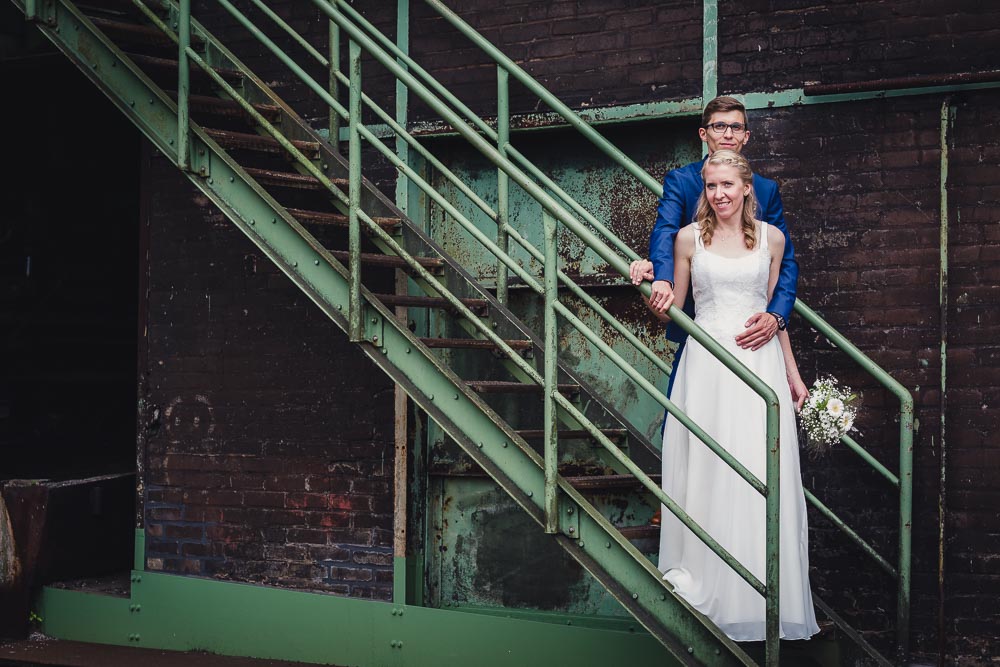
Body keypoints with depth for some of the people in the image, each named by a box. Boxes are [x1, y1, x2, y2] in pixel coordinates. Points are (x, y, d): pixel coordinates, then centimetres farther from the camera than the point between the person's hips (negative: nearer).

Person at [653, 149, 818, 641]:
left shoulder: (771, 238, 7)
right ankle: (703, 579, 11)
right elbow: (672, 307, 9)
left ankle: (762, 593, 11)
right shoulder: (689, 238, 3)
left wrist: (792, 372, 15)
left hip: (760, 361, 1)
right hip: (706, 361, -1)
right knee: (706, 472, 0)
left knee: (763, 477, 0)